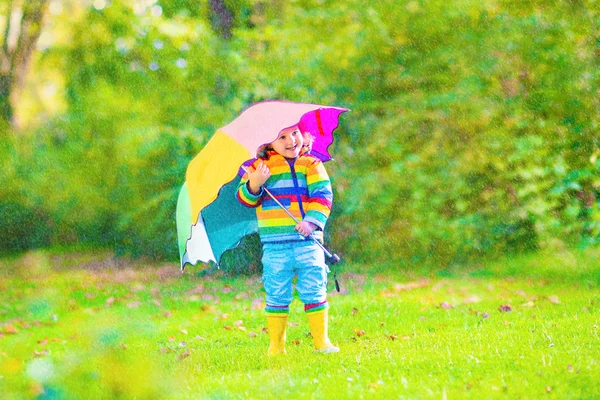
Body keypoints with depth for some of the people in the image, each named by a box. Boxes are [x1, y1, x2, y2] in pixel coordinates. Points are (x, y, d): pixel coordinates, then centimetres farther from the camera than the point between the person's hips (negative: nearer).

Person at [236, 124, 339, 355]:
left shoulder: (311, 164, 8)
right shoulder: (260, 166, 6)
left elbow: (322, 194, -2)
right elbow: (244, 198, 0)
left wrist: (312, 220, -18)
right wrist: (254, 185, -22)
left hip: (308, 241, 1)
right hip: (275, 244, -1)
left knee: (314, 291, 2)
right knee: (277, 294, 3)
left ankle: (322, 340, 11)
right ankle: (276, 345, 11)